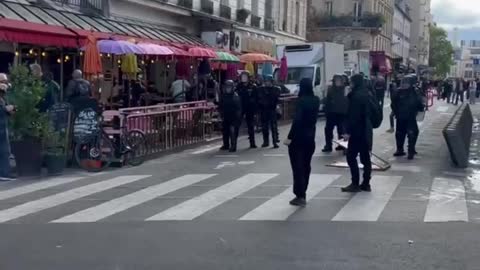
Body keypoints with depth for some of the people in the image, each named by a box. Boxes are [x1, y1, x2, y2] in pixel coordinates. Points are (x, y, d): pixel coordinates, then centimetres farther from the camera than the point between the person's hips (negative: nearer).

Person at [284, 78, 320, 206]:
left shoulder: (302, 101, -16)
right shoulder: (316, 100, 3)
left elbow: (297, 120, -23)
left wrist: (290, 137, -21)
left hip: (298, 137, -7)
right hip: (310, 136, 7)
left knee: (298, 166, -3)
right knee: (306, 165, 15)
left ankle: (300, 196, -4)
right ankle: (302, 193, 22)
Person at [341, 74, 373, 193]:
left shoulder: (356, 96, -15)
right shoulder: (368, 94, 13)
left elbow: (353, 115, -19)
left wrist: (348, 131, -17)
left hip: (358, 131, -9)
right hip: (367, 130, 9)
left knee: (351, 157, -4)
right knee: (365, 157, 10)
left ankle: (355, 184, -4)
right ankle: (366, 184, 13)